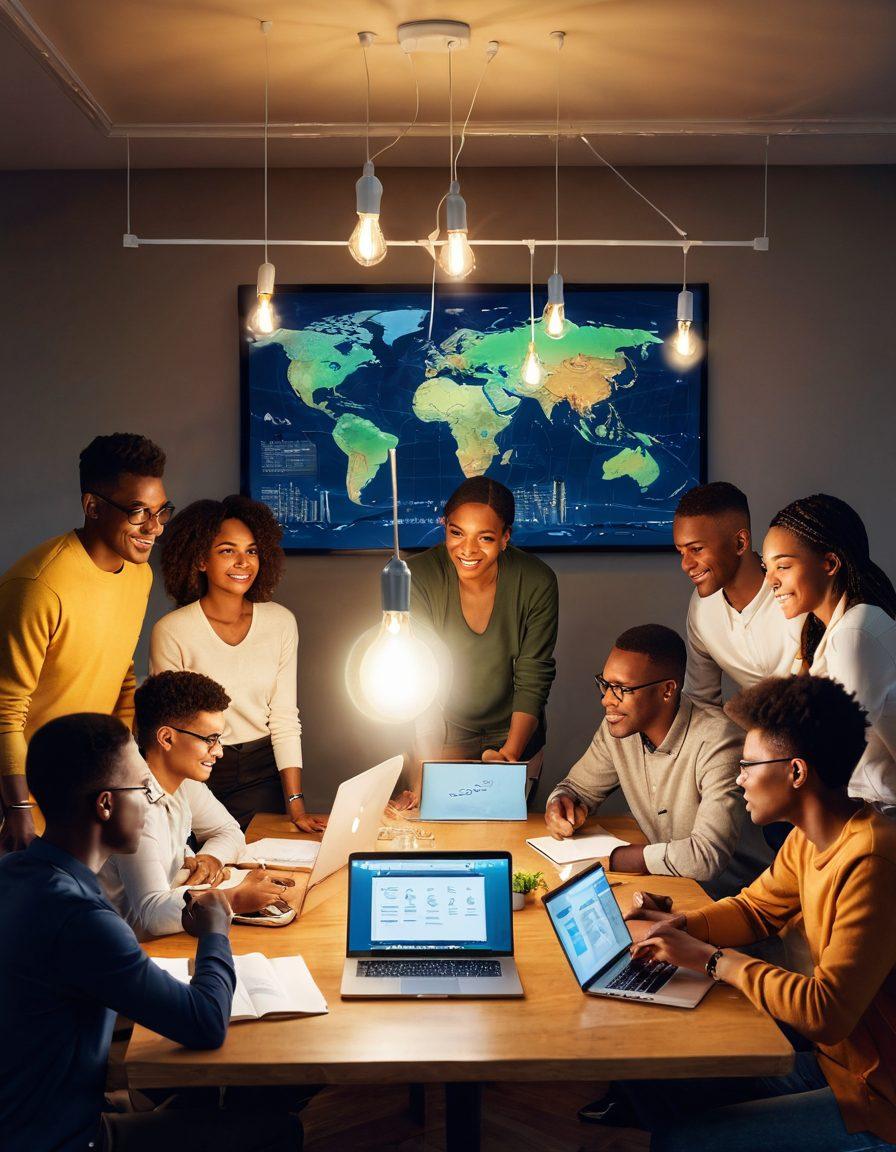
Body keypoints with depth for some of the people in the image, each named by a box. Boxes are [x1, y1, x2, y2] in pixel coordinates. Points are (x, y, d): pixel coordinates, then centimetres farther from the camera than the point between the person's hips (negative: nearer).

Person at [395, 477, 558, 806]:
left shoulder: (536, 583, -19)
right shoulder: (419, 577, -21)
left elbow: (532, 681, -14)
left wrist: (509, 755, -26)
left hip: (513, 736, 1)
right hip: (443, 737, -1)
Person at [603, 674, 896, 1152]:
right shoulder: (808, 839, 2)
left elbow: (827, 1012, -30)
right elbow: (757, 908, 18)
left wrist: (713, 959, -20)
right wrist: (682, 926, -1)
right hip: (831, 1057, 8)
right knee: (643, 1079, 3)